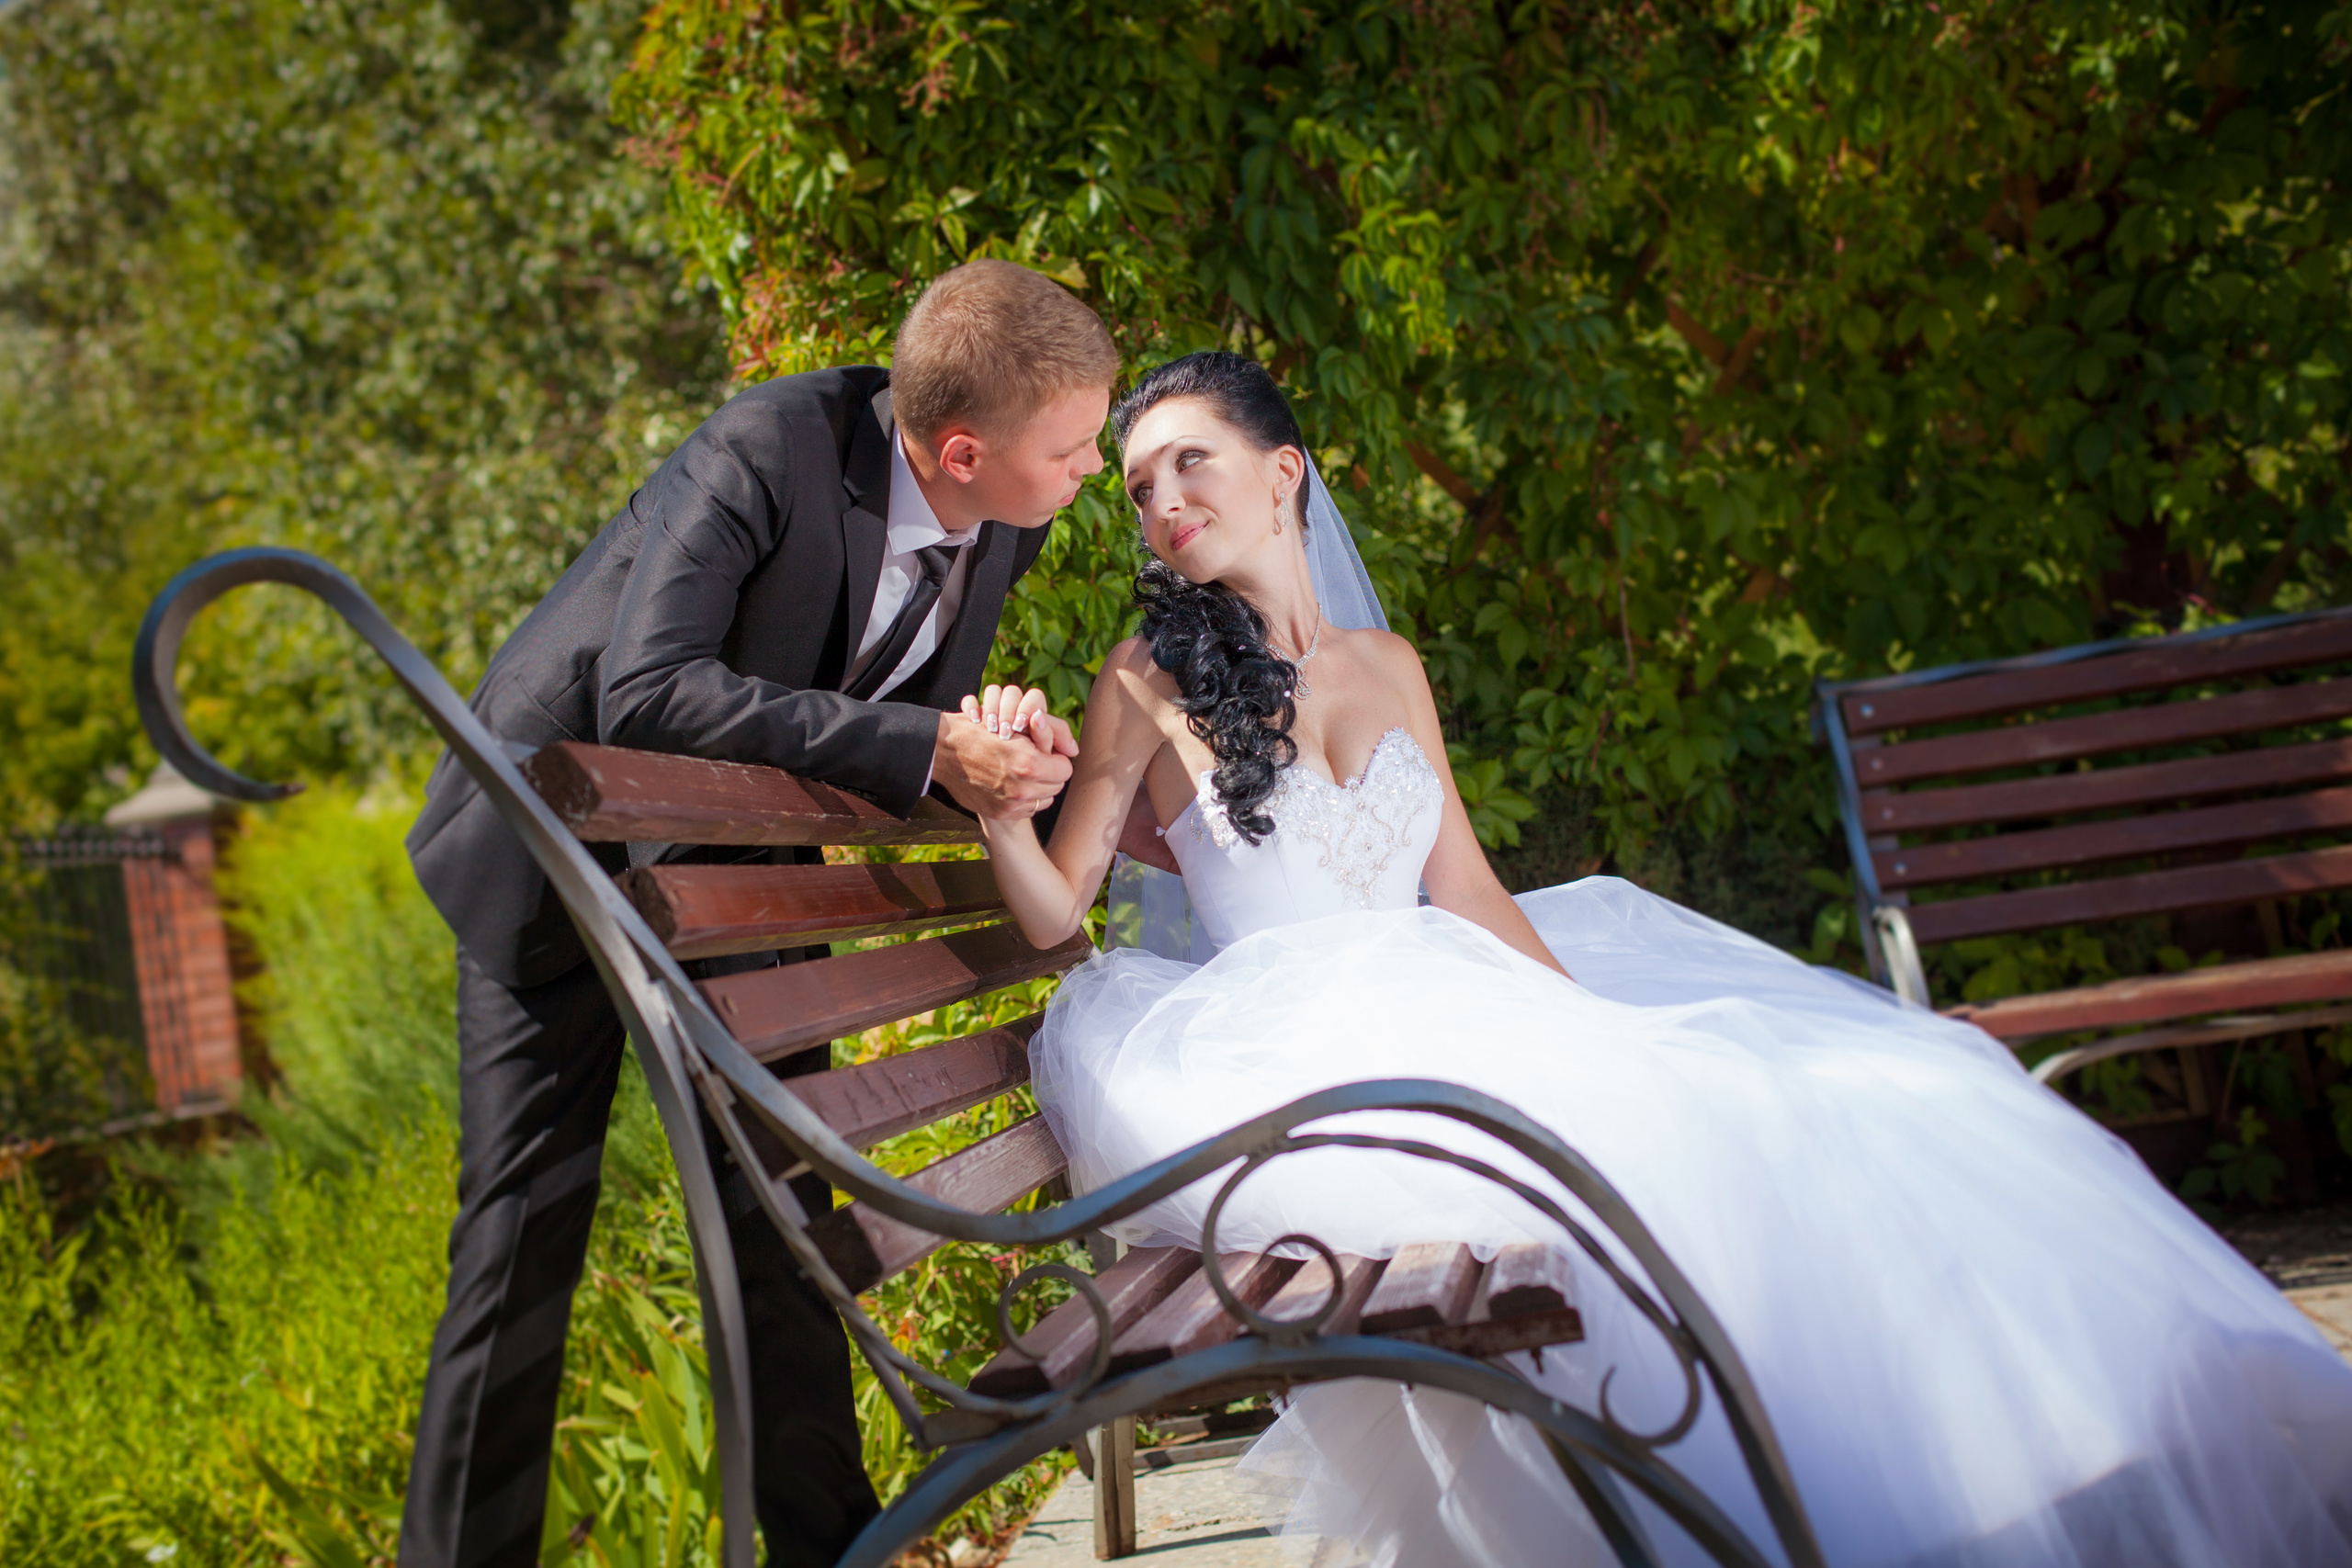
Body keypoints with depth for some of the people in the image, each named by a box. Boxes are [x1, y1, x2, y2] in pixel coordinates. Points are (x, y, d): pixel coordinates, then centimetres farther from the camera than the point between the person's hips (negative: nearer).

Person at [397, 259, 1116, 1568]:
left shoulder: (1007, 525, -11)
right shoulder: (773, 448, -32)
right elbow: (648, 693, -39)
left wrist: (1012, 768, -21)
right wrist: (925, 751, -41)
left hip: (729, 866, 6)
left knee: (779, 1213, 8)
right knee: (526, 1229, -2)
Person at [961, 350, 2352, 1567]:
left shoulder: (1388, 667, 17)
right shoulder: (1149, 686, 4)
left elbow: (1468, 890, 12)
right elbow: (1056, 911, 1)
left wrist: (1586, 1020, -1)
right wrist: (997, 803, -19)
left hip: (1460, 1010, 6)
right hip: (1301, 1053, -6)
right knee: (1668, 1159, -31)